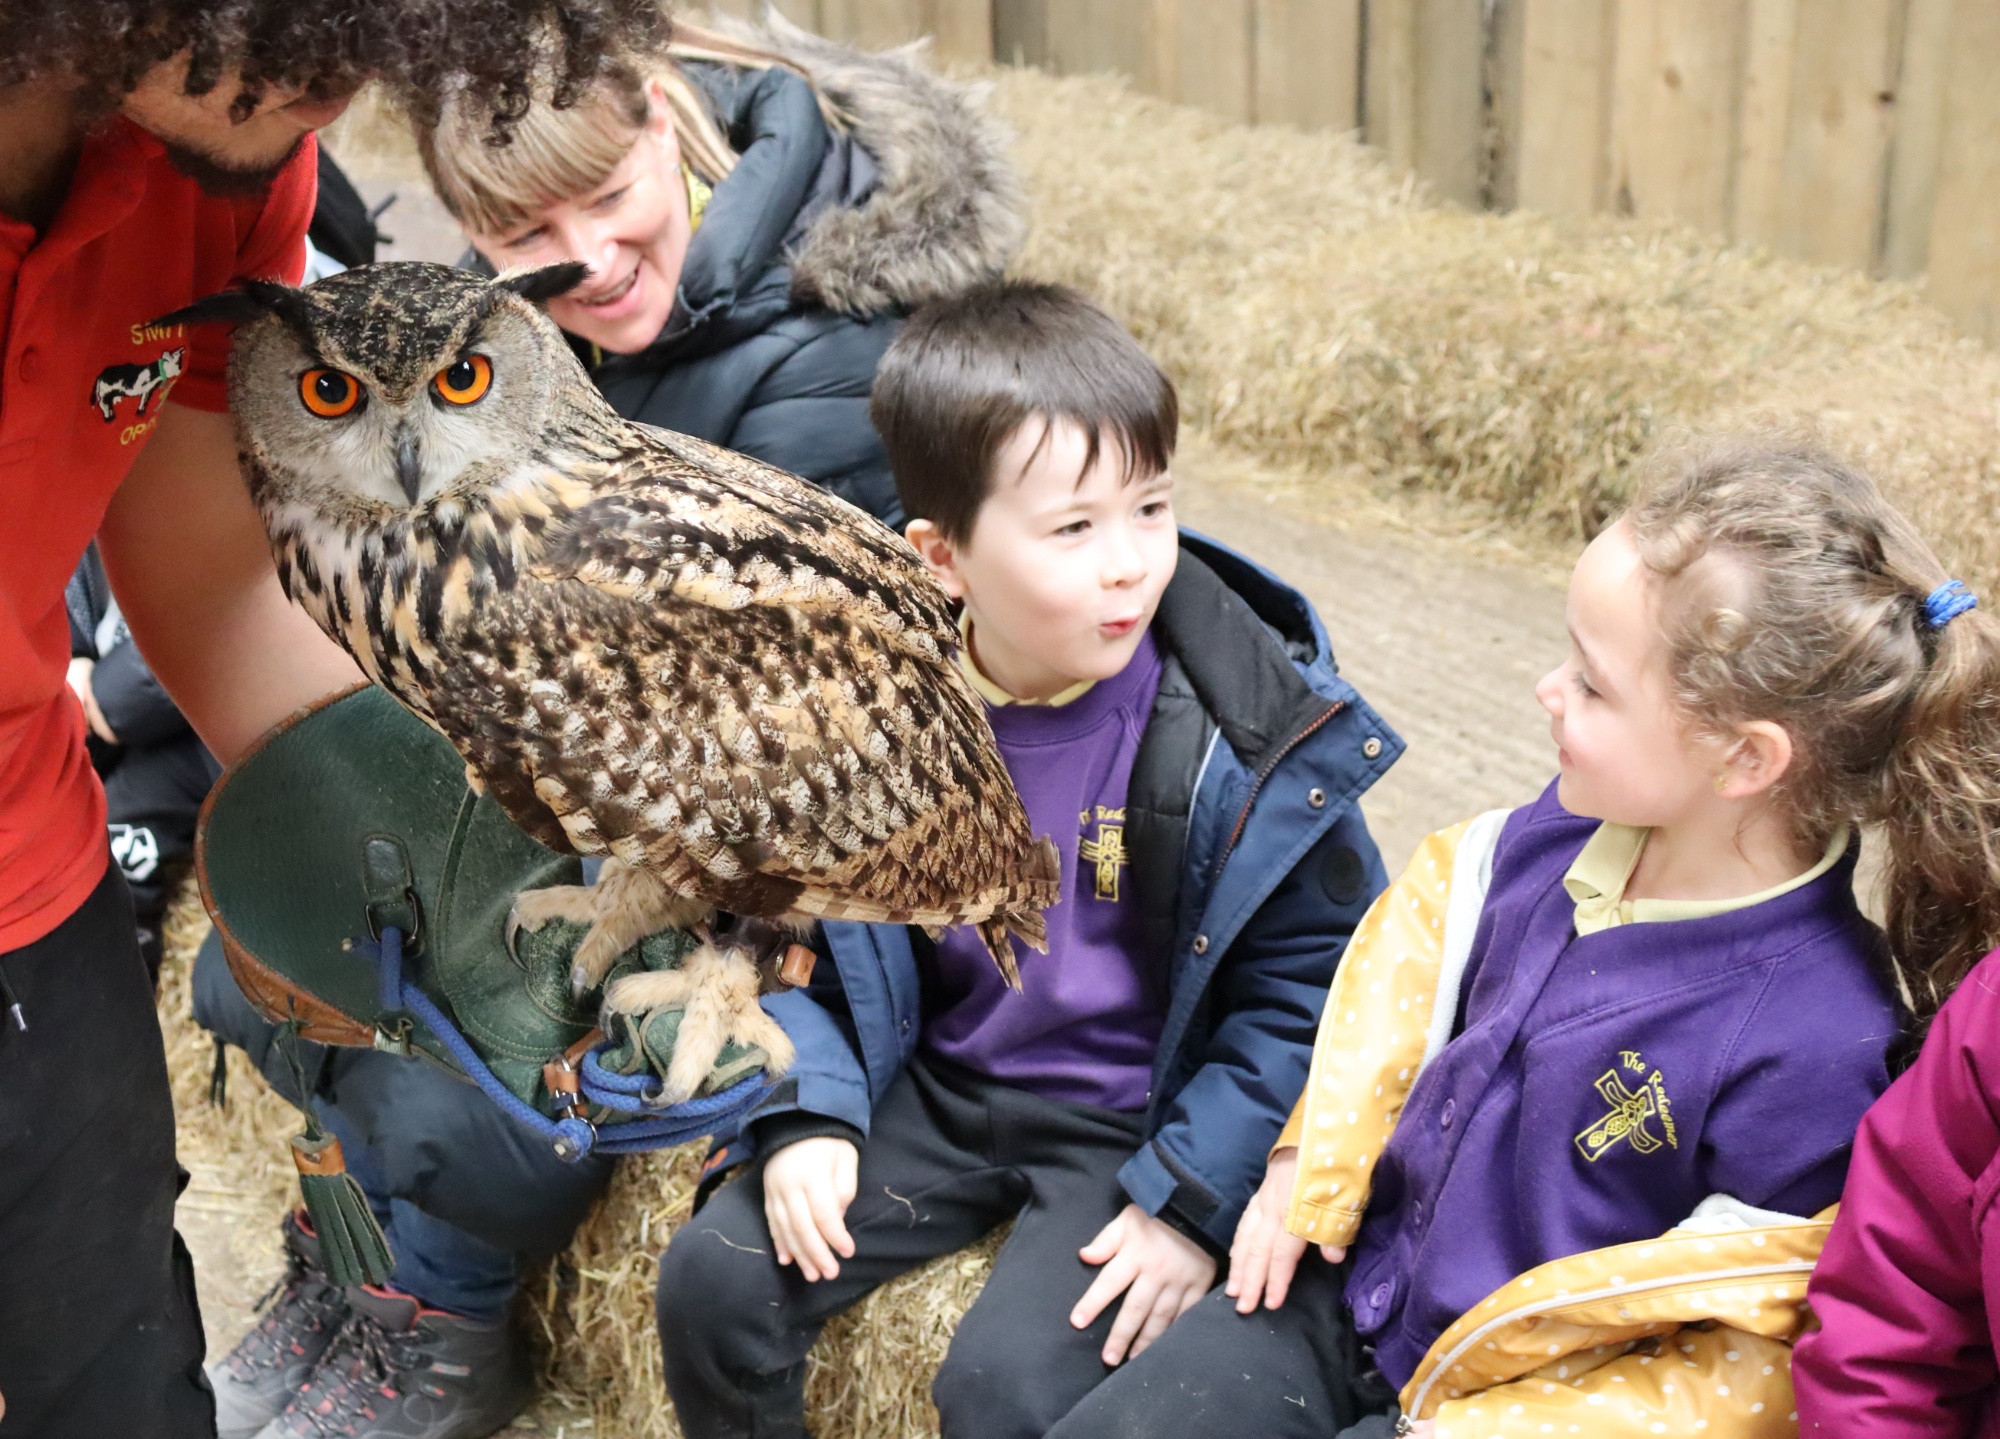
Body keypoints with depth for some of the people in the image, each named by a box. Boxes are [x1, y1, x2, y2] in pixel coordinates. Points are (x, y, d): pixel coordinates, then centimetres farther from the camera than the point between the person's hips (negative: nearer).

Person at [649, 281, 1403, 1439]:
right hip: (935, 1089, 4)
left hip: (1137, 1120, -3)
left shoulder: (1253, 733, -19)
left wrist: (1193, 1199, -15)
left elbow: (1309, 984, -11)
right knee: (716, 1278, -8)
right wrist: (806, 1116, -10)